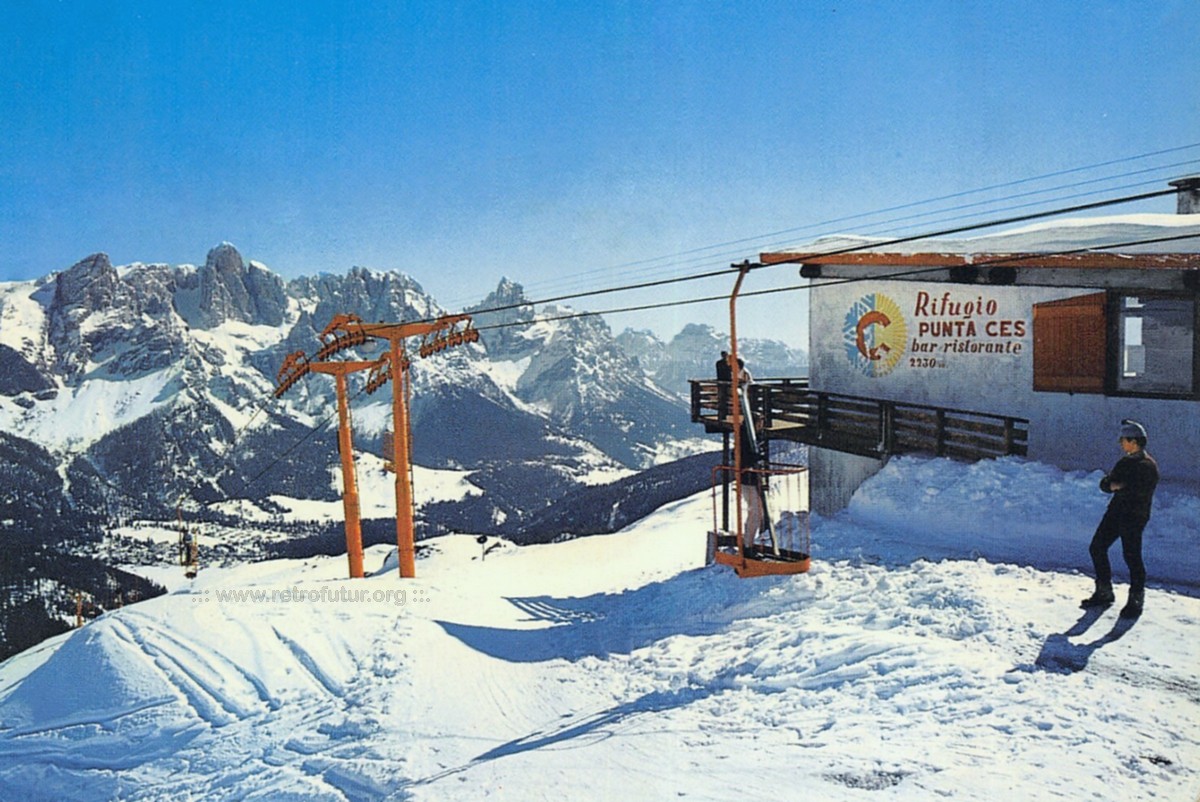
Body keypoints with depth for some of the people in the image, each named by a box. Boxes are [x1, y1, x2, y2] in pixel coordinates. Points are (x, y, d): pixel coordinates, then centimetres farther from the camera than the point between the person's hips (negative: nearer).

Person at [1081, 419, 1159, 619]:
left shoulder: (1148, 466, -10)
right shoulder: (1125, 462, 15)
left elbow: (1139, 491, -22)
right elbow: (1104, 483, 11)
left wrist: (1119, 486, -11)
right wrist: (1113, 484, -11)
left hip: (1134, 516, -9)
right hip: (1115, 512, 9)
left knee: (1132, 556, -6)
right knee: (1097, 548, 8)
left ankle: (1136, 601, 8)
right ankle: (1104, 593, 21)